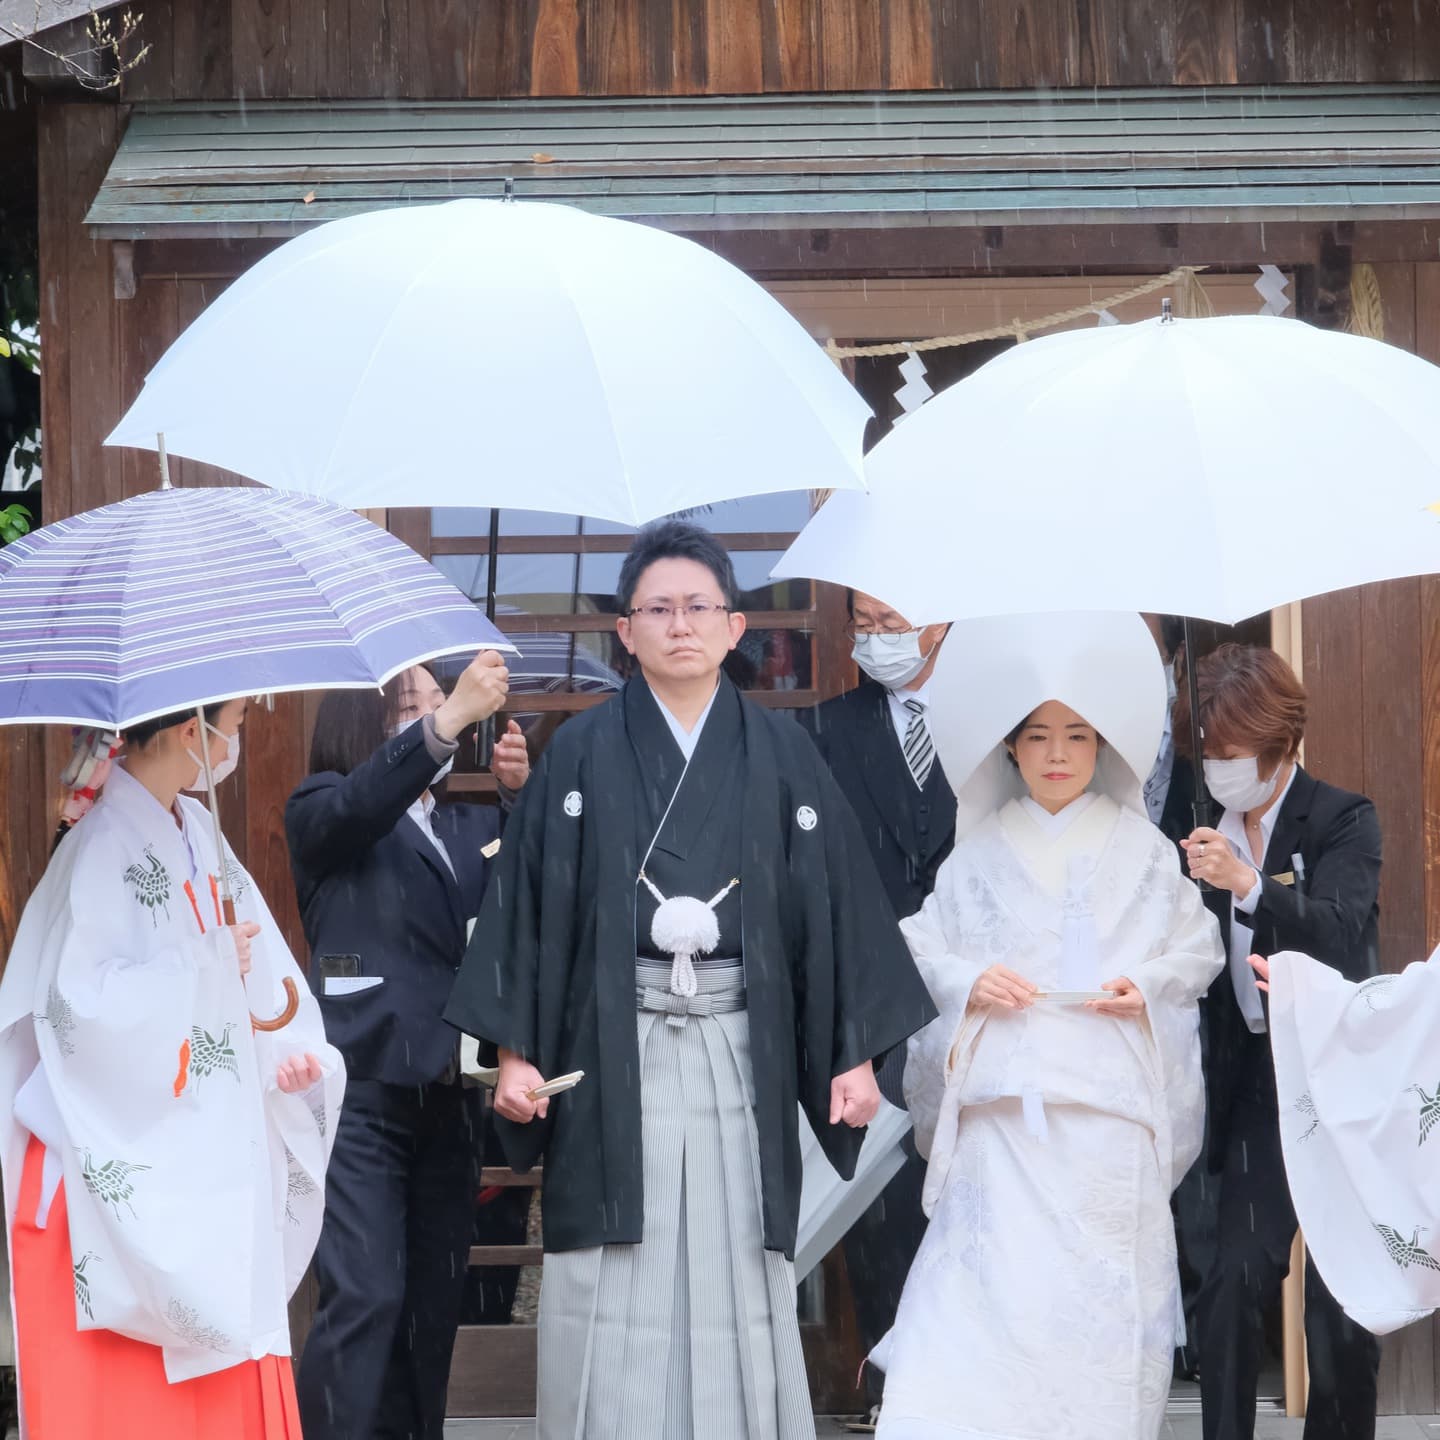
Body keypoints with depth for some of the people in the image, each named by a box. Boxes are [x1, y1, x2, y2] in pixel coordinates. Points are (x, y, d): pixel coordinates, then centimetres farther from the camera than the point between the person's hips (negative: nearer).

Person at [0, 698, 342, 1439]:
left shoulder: (197, 837, 10)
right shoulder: (104, 850, -14)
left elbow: (262, 979, 15)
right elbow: (81, 1003, -23)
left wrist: (292, 1052, -4)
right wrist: (208, 967, -14)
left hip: (213, 1165, 8)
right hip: (127, 1176, -7)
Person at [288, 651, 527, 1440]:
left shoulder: (472, 826, 18)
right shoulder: (321, 813, 5)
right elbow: (358, 803, -18)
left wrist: (524, 794, -16)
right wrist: (452, 719, -30)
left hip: (449, 1093, 5)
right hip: (359, 1088, -5)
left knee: (434, 1302, 6)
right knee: (364, 1299, -13)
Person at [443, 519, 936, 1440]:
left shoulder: (782, 756, 6)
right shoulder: (582, 756, 4)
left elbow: (833, 902, 6)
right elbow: (530, 901, 2)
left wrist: (856, 1052, 1)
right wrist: (515, 1049, -5)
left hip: (741, 1058, 1)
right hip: (615, 1058, -1)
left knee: (737, 1293, 1)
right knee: (617, 1304, -1)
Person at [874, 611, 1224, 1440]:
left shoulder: (1141, 849, 11)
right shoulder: (979, 855, 13)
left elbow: (1199, 949, 12)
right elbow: (920, 950, 13)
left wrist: (1146, 985, -6)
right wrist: (971, 982, -7)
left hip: (1110, 1108, 0)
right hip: (1002, 1107, 0)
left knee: (1103, 1302, -5)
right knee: (988, 1288, -12)